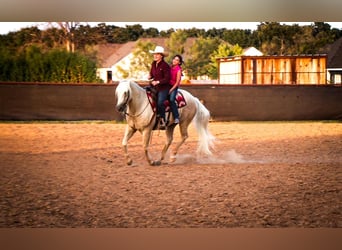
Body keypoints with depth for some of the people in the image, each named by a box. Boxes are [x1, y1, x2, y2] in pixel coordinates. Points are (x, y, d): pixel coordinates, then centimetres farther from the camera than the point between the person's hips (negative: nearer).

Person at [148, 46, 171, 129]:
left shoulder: (165, 65, -13)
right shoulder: (153, 64, 8)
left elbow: (167, 78, -15)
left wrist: (158, 82, -23)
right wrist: (150, 77, 0)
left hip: (163, 88, -8)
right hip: (154, 87, 8)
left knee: (160, 102, -22)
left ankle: (163, 120, -11)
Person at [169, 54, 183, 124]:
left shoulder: (178, 70, -8)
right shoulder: (170, 67, 8)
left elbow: (177, 82, -9)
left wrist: (171, 90, -15)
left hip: (174, 87, -6)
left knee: (171, 100, -24)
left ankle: (176, 117, -20)